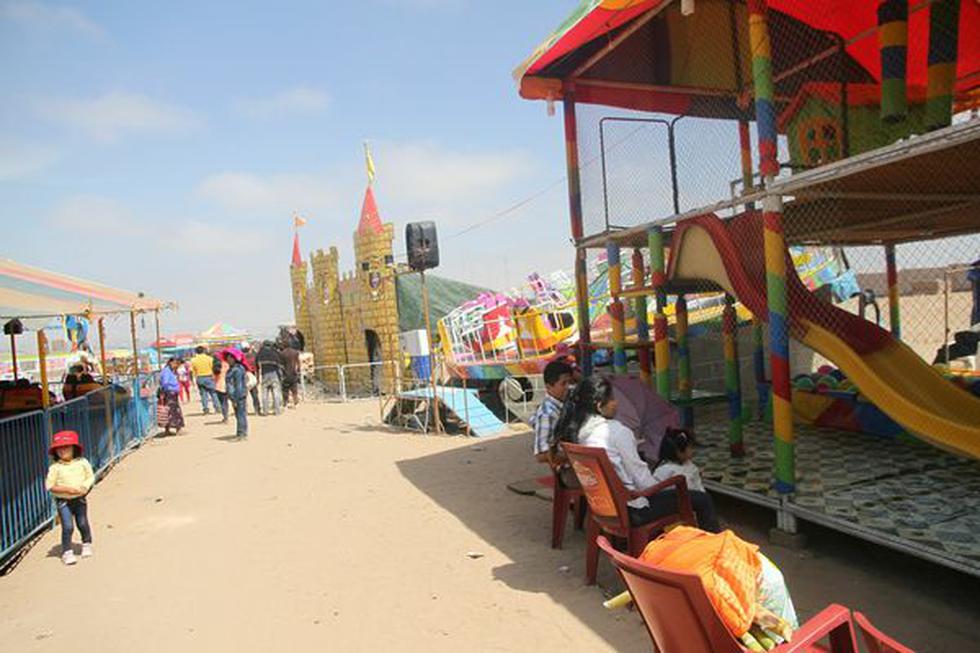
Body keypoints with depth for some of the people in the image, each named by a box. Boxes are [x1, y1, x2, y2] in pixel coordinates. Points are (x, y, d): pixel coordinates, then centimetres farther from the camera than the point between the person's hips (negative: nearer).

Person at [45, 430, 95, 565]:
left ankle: (86, 544, 36)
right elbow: (50, 486, -11)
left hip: (80, 499, 2)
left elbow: (90, 477, 2)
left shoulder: (82, 463, -4)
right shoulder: (55, 467, -10)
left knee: (82, 524, 13)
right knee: (68, 527, -7)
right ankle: (67, 552, 7)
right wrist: (67, 489, -21)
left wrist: (85, 487, -17)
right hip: (63, 501, -2)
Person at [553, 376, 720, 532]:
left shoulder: (575, 430, -1)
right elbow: (641, 477, -17)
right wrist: (663, 489, 2)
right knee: (702, 500, 4)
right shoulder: (617, 431, -23)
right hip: (630, 510, -8)